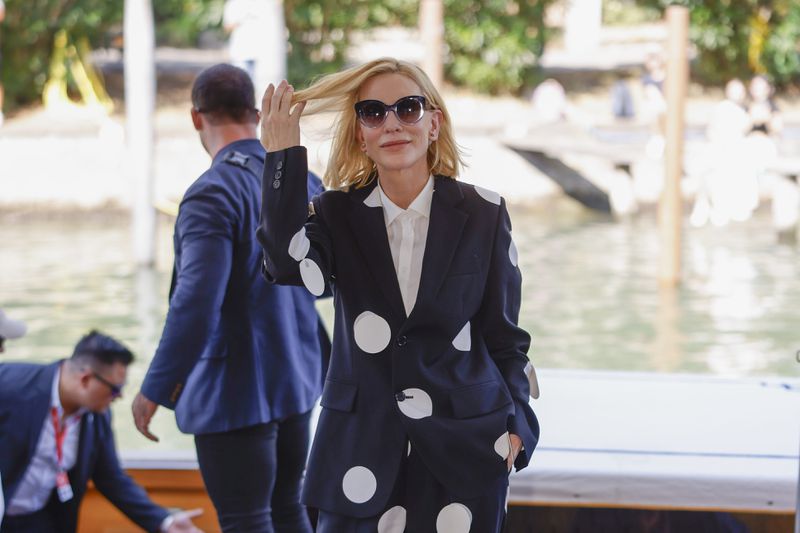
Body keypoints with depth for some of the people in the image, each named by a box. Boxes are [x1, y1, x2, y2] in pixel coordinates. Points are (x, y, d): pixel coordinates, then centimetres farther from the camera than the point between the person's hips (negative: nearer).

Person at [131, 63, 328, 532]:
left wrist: (156, 389, -17)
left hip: (235, 394, -8)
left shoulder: (212, 195, -19)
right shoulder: (305, 183, 5)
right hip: (297, 383, 8)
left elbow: (196, 305, -26)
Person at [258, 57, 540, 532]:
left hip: (464, 448, 0)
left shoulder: (483, 214, 0)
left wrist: (516, 425, -4)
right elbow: (292, 269, -21)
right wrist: (285, 155, -18)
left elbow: (503, 333, 5)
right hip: (362, 447, 1)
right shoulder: (337, 215, 2)